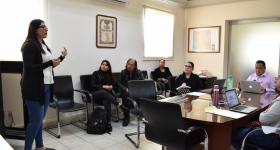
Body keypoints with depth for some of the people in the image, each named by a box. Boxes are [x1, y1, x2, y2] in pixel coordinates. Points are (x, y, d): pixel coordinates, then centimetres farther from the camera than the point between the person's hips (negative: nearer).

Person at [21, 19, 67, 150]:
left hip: (46, 86, 8)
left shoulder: (44, 45, 13)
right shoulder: (29, 46, -11)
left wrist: (61, 58, 8)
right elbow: (29, 68, -18)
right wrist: (50, 63, -20)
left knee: (40, 119, 15)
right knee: (35, 121, -2)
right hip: (34, 88, -8)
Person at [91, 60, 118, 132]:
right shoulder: (96, 73, 9)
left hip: (107, 94, 2)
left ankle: (108, 123, -42)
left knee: (106, 101, -35)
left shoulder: (109, 74, 20)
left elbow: (114, 84, 15)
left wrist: (111, 87, -8)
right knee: (103, 92, -39)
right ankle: (118, 104, -47)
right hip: (96, 94, -2)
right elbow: (93, 85, -2)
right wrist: (103, 86, -13)